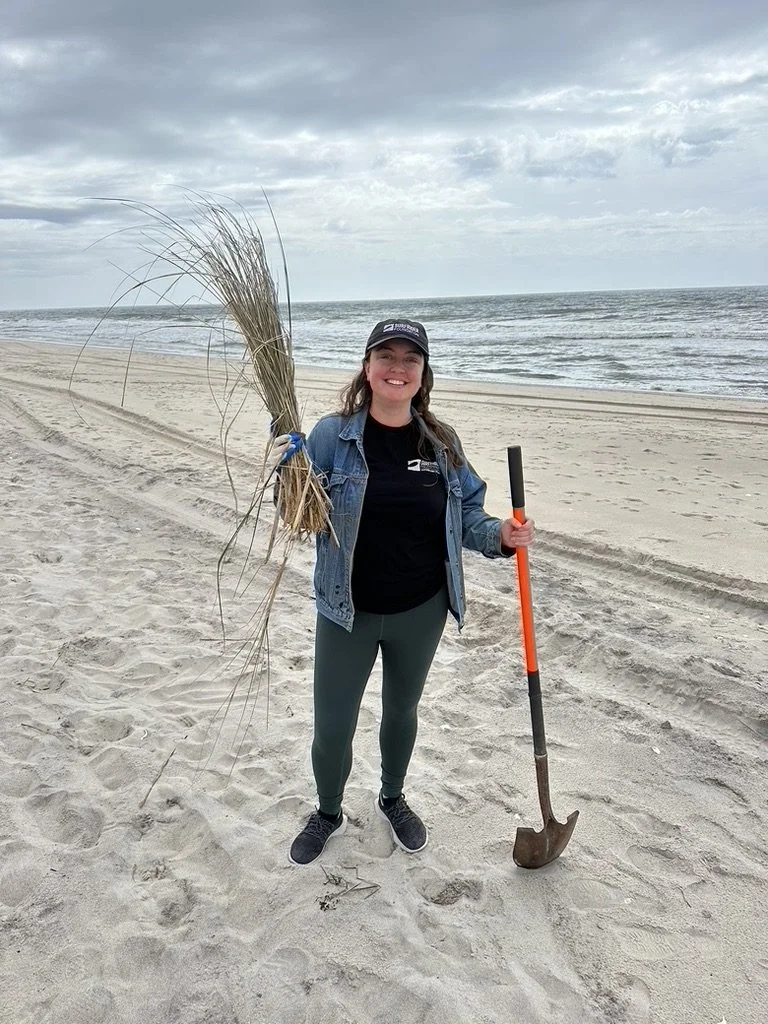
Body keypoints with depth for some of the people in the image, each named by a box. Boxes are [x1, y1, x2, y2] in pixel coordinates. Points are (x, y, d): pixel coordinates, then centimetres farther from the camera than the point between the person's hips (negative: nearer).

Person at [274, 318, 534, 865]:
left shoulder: (442, 442, -3)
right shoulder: (333, 434, -11)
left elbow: (466, 514, 6)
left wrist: (501, 534, -14)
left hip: (421, 612, 3)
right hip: (347, 612, -2)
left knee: (402, 709, 23)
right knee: (332, 726, 8)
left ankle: (393, 799, 51)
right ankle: (328, 812, 40)